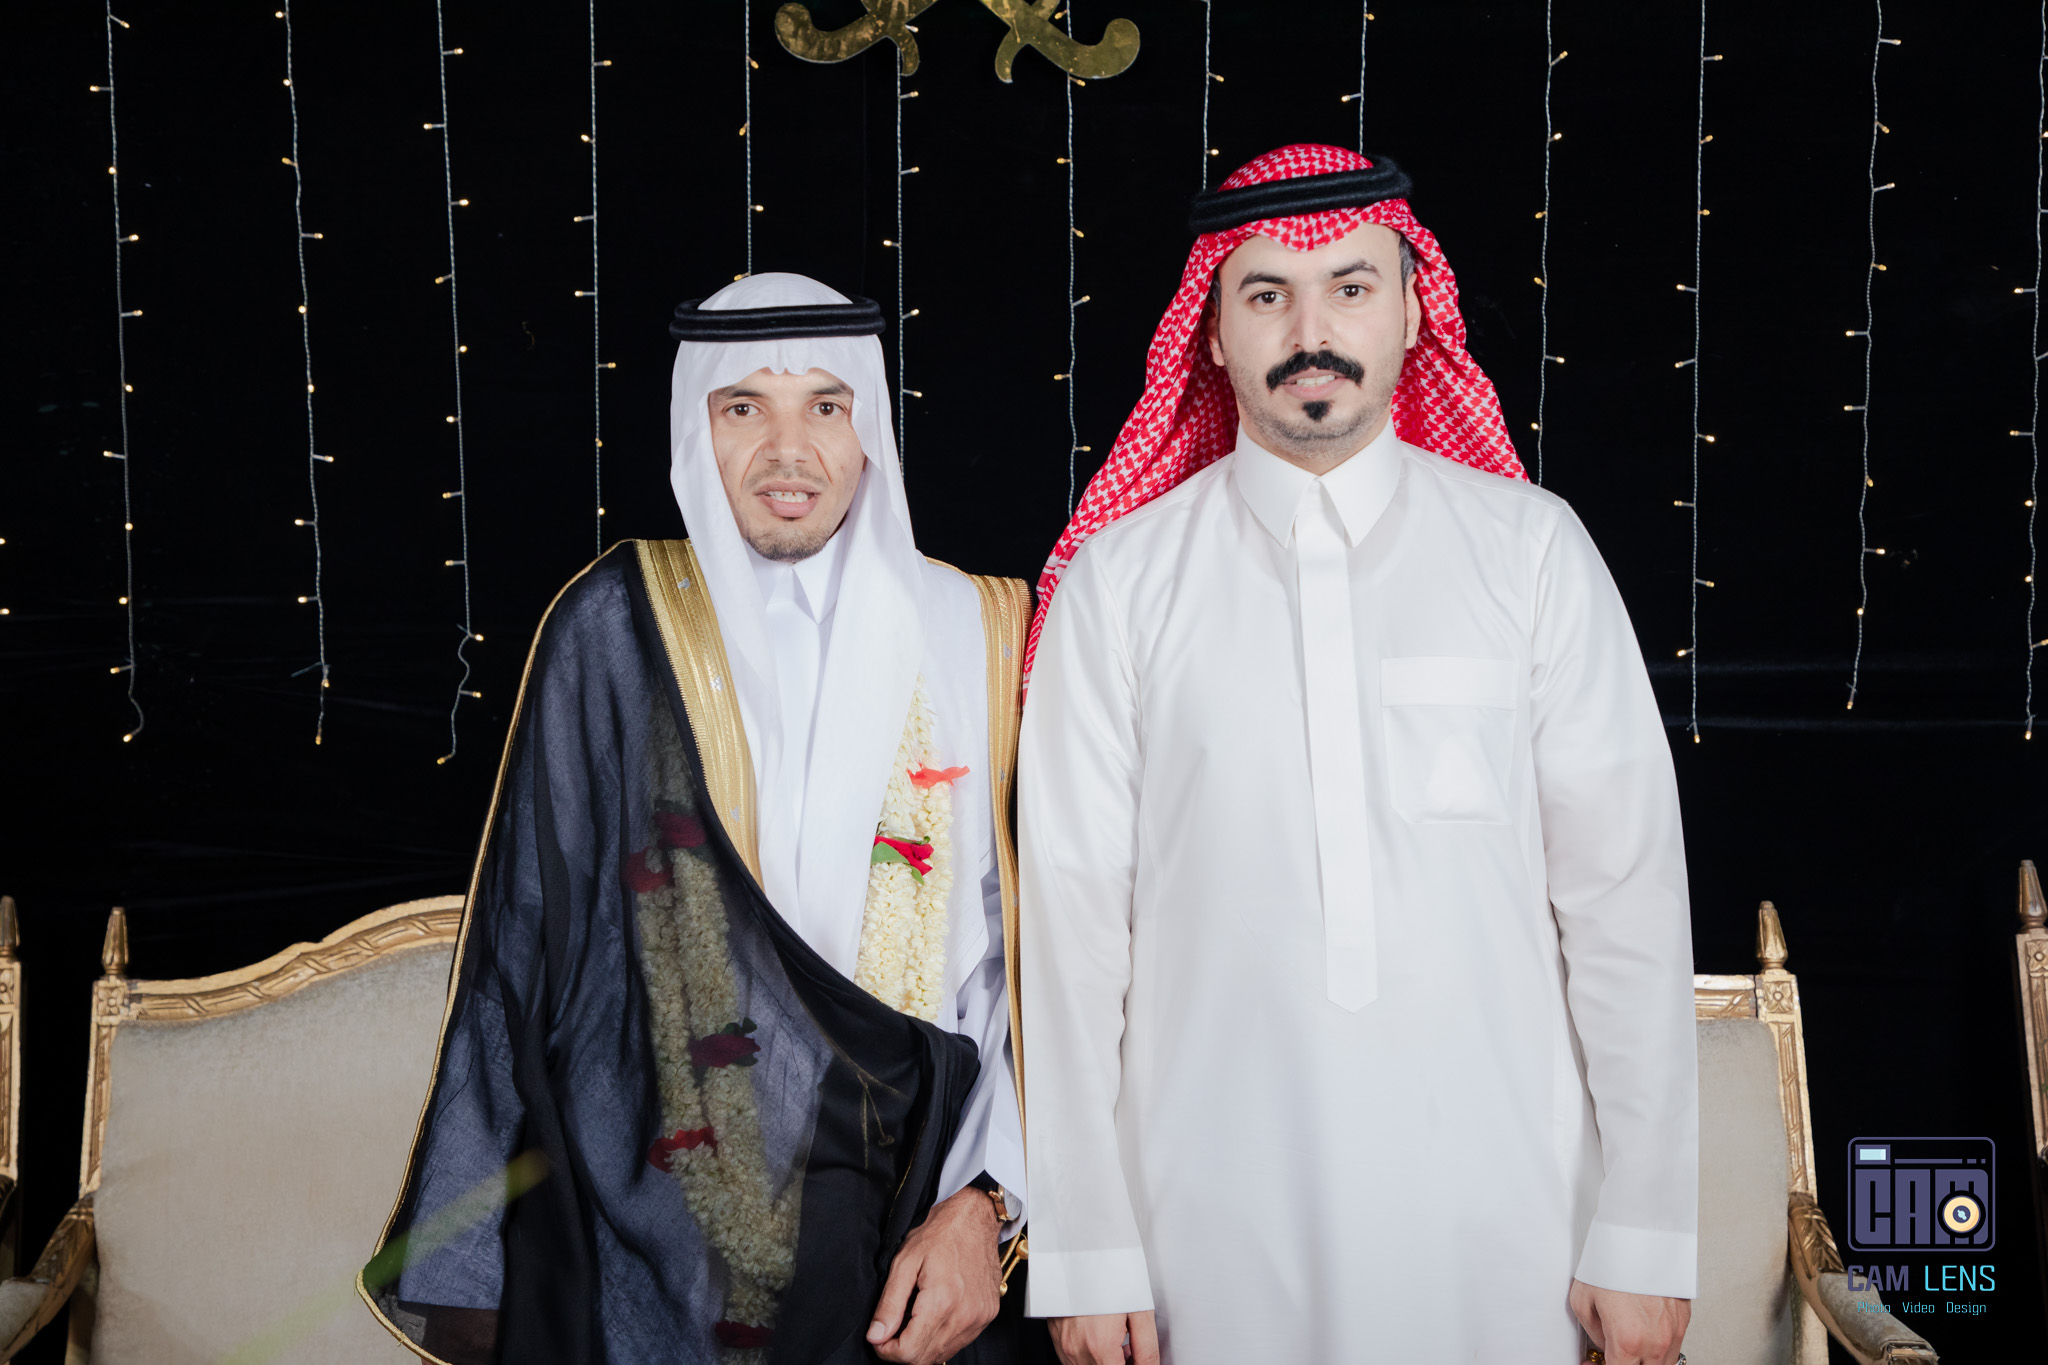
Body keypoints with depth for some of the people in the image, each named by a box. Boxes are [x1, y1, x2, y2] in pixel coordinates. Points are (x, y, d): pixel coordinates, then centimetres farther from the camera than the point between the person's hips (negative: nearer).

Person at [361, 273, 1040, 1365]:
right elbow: (533, 939, -1)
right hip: (659, 1243, -1)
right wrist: (473, 1272, -2)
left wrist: (984, 1201, -10)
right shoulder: (617, 628, -2)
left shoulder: (972, 633, 1)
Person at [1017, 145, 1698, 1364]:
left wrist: (1646, 1233, -3)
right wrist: (1086, 1253, -3)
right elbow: (1073, 911, -2)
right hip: (1217, 1214, 0)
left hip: (1494, 1205, 0)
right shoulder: (1119, 580, -1)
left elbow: (1626, 890, -1)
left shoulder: (1533, 548, 0)